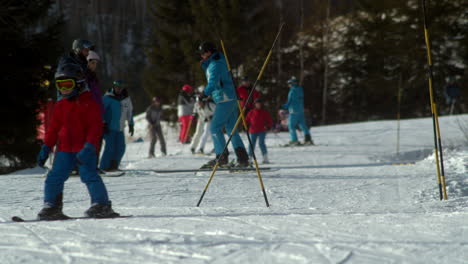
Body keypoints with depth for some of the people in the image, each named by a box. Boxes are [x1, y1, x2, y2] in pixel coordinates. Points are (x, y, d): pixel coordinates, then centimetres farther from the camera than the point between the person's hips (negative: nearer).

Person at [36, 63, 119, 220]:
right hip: (64, 150, 6)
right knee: (54, 177, 3)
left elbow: (96, 126, -10)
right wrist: (46, 147, 11)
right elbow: (54, 128, 18)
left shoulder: (88, 103, -5)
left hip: (84, 148, -6)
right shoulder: (60, 106, 13)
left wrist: (89, 147, -20)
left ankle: (102, 205, -11)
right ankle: (51, 207, 11)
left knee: (89, 175, -15)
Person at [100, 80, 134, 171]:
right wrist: (104, 124, -19)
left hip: (120, 128, 5)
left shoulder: (126, 99, 7)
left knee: (121, 148, -1)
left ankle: (113, 165, 11)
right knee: (110, 146, -12)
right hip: (109, 127, -5)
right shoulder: (108, 98, -9)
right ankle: (104, 166, -4)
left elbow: (130, 112, 19)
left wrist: (131, 125, 19)